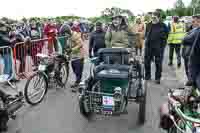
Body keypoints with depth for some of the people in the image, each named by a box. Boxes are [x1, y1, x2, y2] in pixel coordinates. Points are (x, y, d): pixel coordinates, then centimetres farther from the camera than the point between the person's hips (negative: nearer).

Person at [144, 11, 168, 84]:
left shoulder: (162, 26, -2)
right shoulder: (148, 25, 10)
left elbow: (165, 36, 1)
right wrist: (146, 39, 6)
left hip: (158, 47, -4)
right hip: (148, 46, 4)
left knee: (158, 63, 3)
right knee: (147, 62, 9)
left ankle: (158, 78, 15)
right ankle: (147, 76, 26)